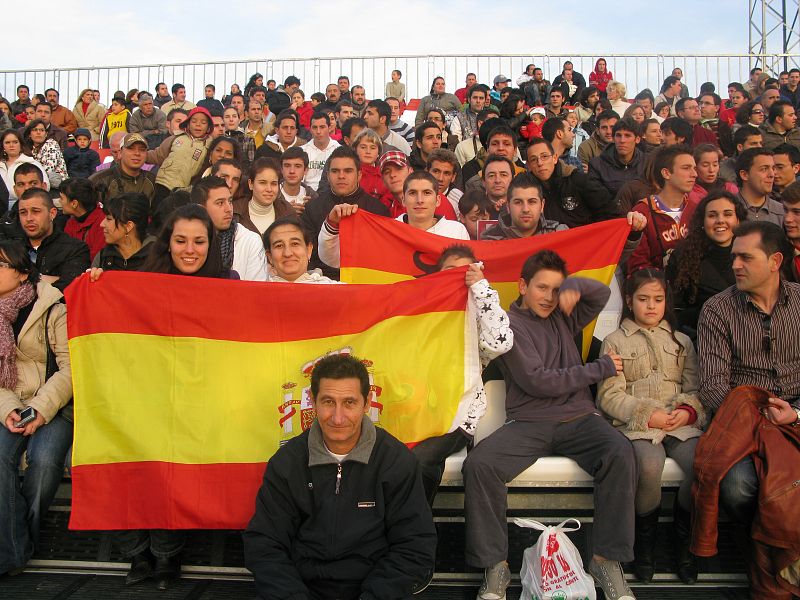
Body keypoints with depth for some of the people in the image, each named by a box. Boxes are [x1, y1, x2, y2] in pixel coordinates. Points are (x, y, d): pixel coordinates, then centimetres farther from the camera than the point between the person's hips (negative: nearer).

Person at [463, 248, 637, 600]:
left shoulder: (563, 317, 19)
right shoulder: (510, 324, 3)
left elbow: (603, 294, 16)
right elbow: (537, 381, -7)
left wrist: (575, 286, -5)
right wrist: (600, 368, -1)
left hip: (578, 419, 3)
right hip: (528, 423, -3)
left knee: (621, 454, -29)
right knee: (478, 464, -30)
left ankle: (607, 560, -19)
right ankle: (495, 567, -20)